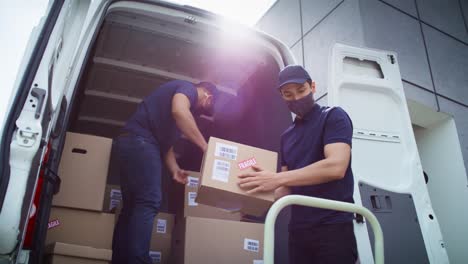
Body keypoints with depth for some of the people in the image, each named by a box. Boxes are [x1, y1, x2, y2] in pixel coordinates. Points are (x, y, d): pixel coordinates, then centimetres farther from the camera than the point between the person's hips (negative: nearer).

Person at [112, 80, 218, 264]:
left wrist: (175, 170, 12)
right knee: (149, 203, -16)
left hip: (132, 142, 10)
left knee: (133, 206, 8)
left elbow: (166, 142, 26)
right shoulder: (188, 88, 4)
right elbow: (179, 111, -20)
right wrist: (205, 147, -16)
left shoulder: (185, 101, 31)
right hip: (140, 140, -10)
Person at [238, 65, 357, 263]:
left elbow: (336, 166, -20)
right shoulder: (287, 136, 16)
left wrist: (277, 178, -22)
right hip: (298, 227, 7)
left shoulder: (333, 117, -4)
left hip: (332, 225, -6)